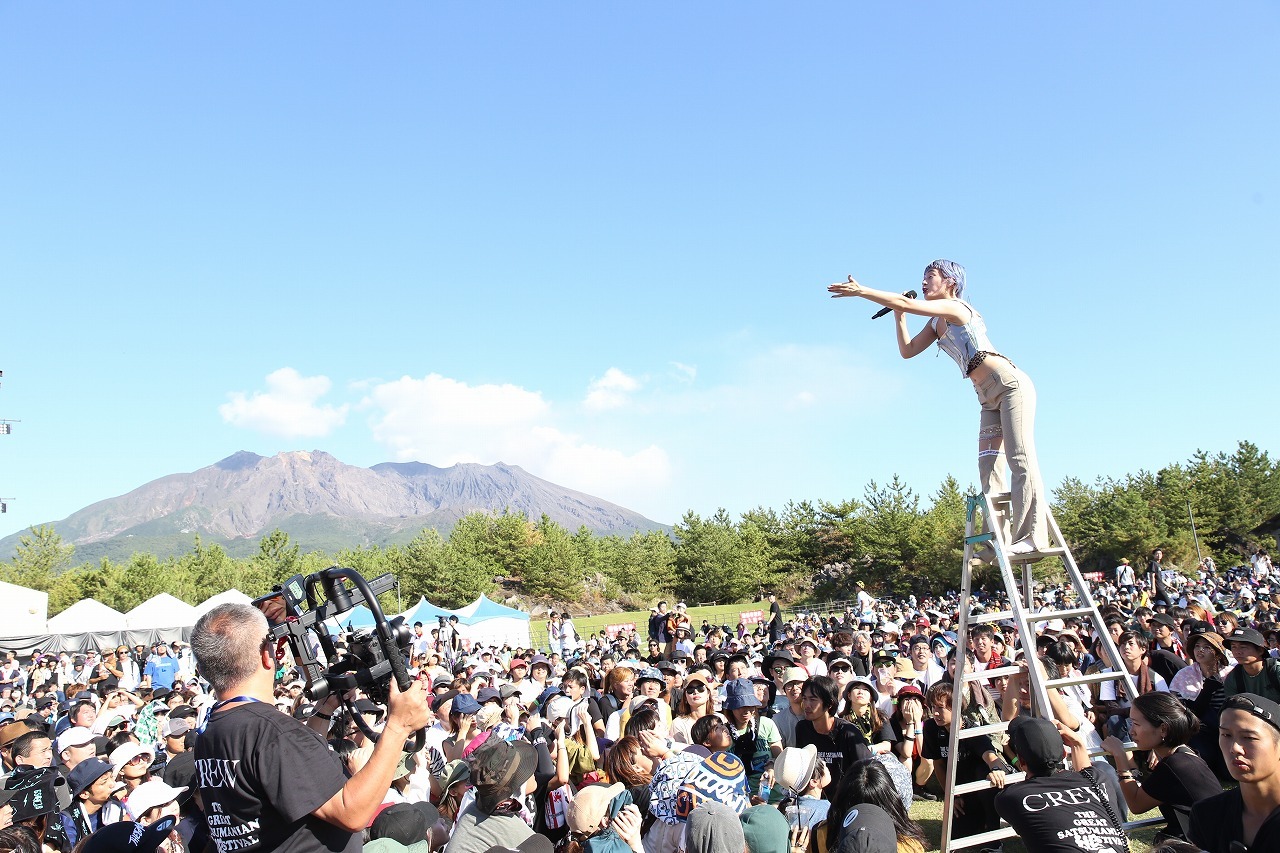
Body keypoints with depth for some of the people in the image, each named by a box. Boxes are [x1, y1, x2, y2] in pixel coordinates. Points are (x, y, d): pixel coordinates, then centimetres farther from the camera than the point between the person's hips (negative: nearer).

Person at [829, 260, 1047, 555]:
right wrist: (899, 316, 11)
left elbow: (906, 303, -20)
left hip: (1011, 385, -9)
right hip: (989, 397, 9)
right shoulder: (936, 323, 18)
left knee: (1021, 459, -13)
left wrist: (860, 291, -18)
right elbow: (907, 351, 18)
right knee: (988, 467, 0)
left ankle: (1033, 537, -15)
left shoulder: (954, 307, -8)